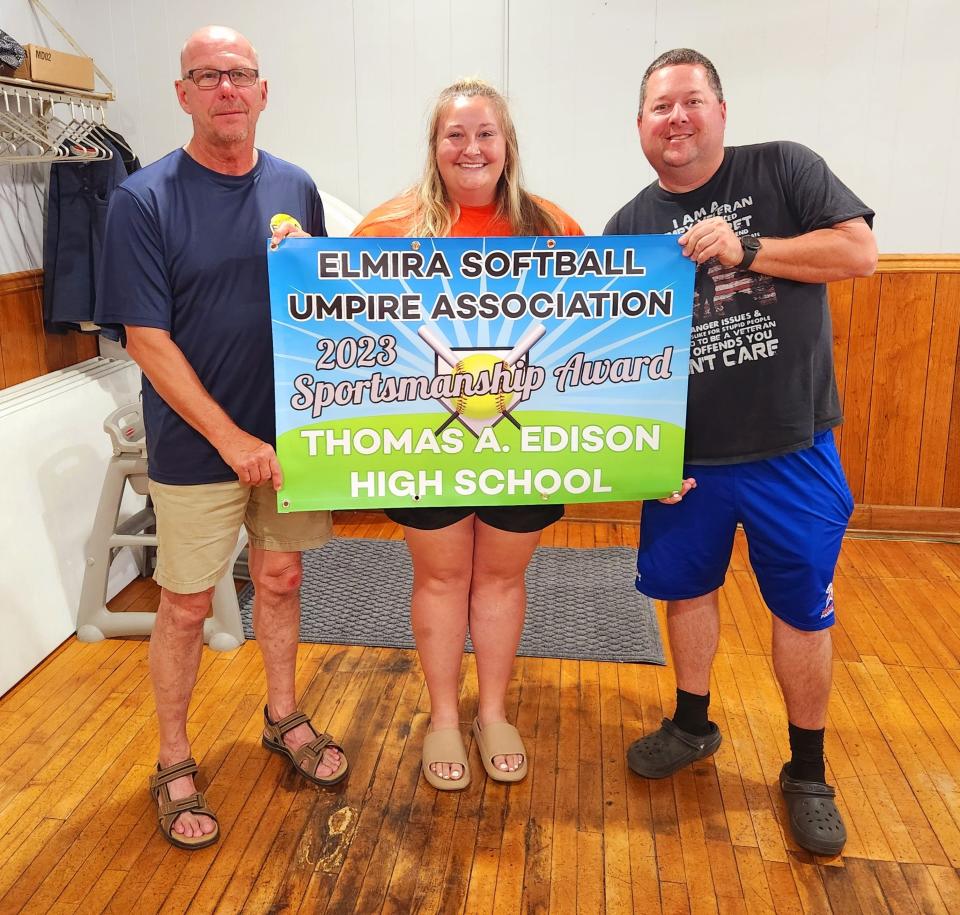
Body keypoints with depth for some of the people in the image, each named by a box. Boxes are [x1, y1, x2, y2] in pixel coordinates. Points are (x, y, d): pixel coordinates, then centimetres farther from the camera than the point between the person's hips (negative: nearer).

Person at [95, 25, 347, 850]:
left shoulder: (296, 189, 3)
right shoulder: (144, 199, -10)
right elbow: (147, 339, -13)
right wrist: (231, 438, -17)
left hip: (292, 435, 4)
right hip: (197, 446, -3)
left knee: (281, 580, 17)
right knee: (186, 604, 7)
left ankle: (283, 717, 39)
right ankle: (174, 763, 27)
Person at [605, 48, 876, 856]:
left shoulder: (784, 170, -2)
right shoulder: (629, 228, 3)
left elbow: (860, 252, -11)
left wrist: (745, 250, -20)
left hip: (792, 451, -2)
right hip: (684, 454, 3)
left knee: (802, 609, 8)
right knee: (686, 587, 15)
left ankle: (808, 772, 28)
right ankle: (692, 726, 39)